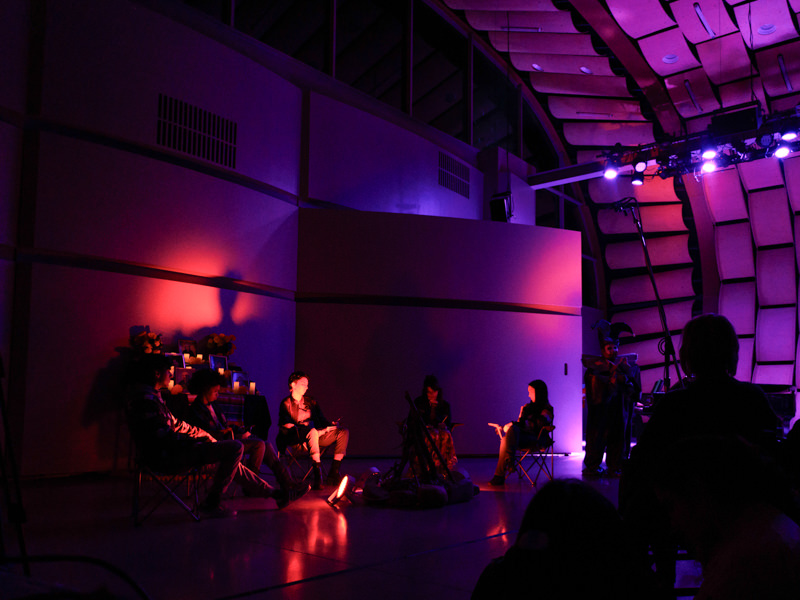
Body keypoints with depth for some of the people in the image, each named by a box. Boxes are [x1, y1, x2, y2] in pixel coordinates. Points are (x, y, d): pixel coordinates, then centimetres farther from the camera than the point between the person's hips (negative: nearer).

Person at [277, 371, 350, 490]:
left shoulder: (311, 402, 20)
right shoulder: (286, 404, 2)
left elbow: (321, 419, 17)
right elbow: (287, 427, -11)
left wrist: (331, 424, -8)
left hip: (315, 436, 6)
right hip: (294, 440, -6)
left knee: (344, 432, -11)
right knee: (312, 431, -39)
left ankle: (333, 474, -18)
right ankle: (318, 475, -44)